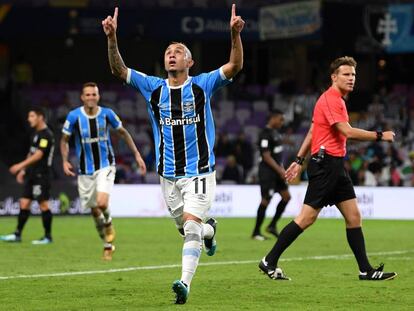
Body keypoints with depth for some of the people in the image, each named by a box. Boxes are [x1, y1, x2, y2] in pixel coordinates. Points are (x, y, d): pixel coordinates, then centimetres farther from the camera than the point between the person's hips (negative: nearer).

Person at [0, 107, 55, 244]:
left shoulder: (46, 135, -13)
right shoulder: (36, 134, 16)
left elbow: (38, 155, -22)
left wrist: (21, 165, -27)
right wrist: (23, 170, 22)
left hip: (41, 175, -9)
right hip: (31, 175, 9)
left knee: (43, 205, -4)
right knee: (24, 203, 6)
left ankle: (48, 236, 3)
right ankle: (17, 234, 8)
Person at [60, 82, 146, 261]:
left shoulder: (107, 114, -6)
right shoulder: (74, 116, -9)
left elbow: (123, 133, 9)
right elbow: (64, 140, 4)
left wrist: (136, 154, 7)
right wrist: (65, 161, -10)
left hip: (105, 166, -1)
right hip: (85, 170, 1)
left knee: (102, 203, -23)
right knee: (94, 210, 6)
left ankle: (108, 223, 11)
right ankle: (108, 245, 24)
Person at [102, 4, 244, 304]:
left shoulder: (202, 85, -4)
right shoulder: (154, 87, 3)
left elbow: (235, 65, -14)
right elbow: (118, 69, -2)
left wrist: (235, 34, -30)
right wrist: (112, 38, -17)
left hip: (200, 171, -4)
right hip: (169, 174, 4)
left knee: (191, 226, -18)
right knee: (187, 229, 15)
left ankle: (185, 283, -21)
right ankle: (209, 229, 49)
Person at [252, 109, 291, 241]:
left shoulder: (275, 132, 13)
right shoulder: (265, 134, -17)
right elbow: (266, 156, -20)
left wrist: (281, 168, 18)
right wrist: (279, 170, -22)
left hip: (276, 171, 10)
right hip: (267, 171, -10)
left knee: (286, 196, 5)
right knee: (266, 200, -6)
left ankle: (272, 226, 13)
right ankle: (256, 232, 3)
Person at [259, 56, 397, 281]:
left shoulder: (336, 100, 18)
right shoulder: (330, 99, -13)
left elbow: (312, 131, 21)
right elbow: (347, 132, -22)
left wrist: (299, 160, 20)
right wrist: (379, 136, -13)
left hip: (335, 165, 10)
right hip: (325, 163, -10)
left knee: (353, 216, 6)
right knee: (307, 218, -9)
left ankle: (366, 270, 7)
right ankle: (269, 262, -3)